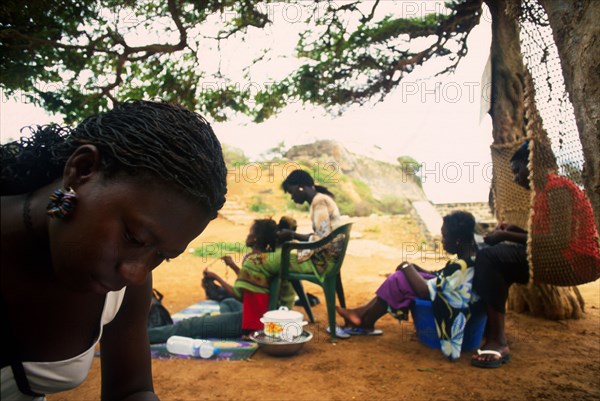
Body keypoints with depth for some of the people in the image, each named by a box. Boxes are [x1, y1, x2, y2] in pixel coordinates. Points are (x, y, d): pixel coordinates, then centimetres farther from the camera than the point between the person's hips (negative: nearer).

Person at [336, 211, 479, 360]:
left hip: (448, 315, -9)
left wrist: (408, 267, -10)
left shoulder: (462, 266, -29)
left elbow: (424, 290, -26)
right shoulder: (471, 256, 0)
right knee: (403, 277, 4)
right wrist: (414, 268, 1)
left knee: (399, 281, -12)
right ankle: (365, 314, 7)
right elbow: (442, 277, 12)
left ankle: (365, 323, 5)